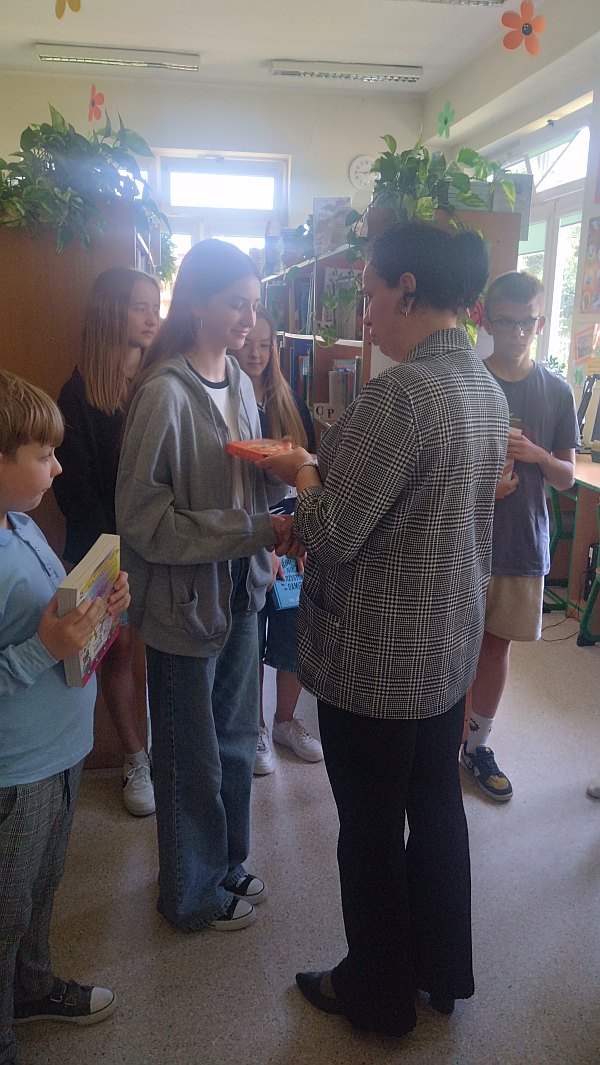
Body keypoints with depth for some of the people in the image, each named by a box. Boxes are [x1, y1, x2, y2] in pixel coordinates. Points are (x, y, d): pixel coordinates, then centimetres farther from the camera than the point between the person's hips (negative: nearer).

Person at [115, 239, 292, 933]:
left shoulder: (238, 381, 6)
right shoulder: (165, 393, -19)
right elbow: (144, 519, -21)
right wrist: (257, 531, -23)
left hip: (240, 589, 7)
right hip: (186, 599, -7)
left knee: (235, 738, 21)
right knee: (193, 758, 11)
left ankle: (226, 863, 44)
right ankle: (193, 894, 35)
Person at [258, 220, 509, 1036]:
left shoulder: (401, 392, -25)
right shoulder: (488, 389, 4)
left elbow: (334, 536, -23)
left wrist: (300, 473, -4)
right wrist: (324, 470, 8)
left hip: (375, 660, -8)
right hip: (451, 646, 9)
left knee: (371, 830, 12)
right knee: (436, 806, 22)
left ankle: (379, 993, 34)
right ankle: (444, 972, 43)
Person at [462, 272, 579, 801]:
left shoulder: (557, 392, 2)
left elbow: (567, 477, 5)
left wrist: (536, 454, -16)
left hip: (523, 543, 2)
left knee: (497, 644, 12)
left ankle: (478, 745, 30)